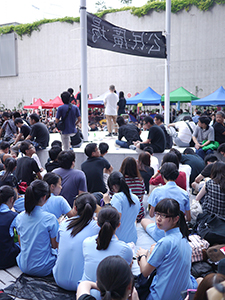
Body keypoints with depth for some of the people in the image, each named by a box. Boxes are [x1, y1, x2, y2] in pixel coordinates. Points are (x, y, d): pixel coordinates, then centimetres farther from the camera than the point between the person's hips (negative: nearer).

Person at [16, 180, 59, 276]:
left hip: (24, 267, 6)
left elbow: (21, 244, 7)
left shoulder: (19, 217, -6)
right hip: (43, 269, -6)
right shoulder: (50, 218, -21)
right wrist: (58, 225, 5)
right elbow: (55, 245, -9)